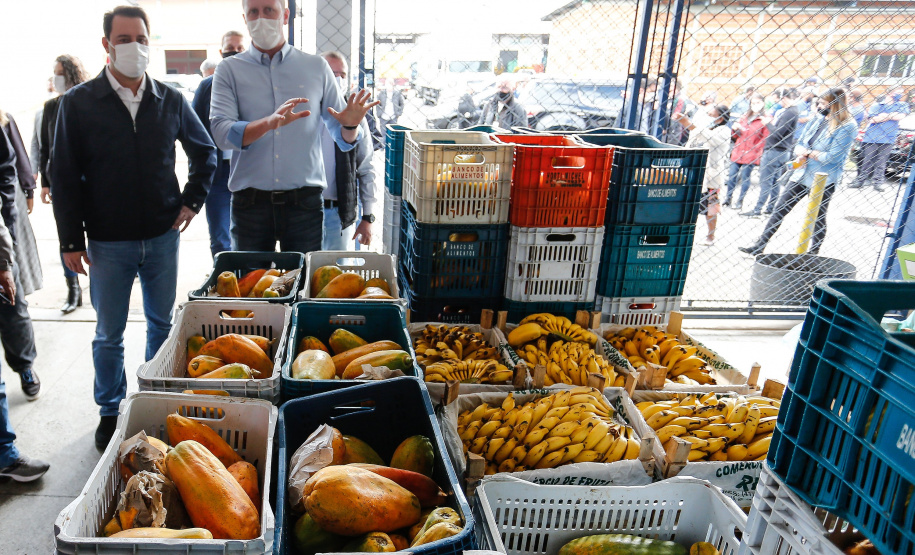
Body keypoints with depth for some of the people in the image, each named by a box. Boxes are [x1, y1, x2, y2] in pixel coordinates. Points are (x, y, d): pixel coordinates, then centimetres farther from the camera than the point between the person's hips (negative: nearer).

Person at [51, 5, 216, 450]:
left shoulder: (170, 100, 2)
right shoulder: (78, 104, -4)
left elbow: (205, 152, 16)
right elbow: (64, 177, -2)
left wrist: (192, 200, 5)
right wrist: (70, 241, -5)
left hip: (162, 237, 2)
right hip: (107, 244, -2)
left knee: (162, 322, 15)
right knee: (109, 334, 10)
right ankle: (110, 412, 28)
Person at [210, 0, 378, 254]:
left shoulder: (317, 67, 9)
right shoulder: (229, 70, 6)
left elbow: (343, 140, 8)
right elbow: (221, 133, -10)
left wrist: (350, 125, -16)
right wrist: (269, 123, -27)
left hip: (305, 201, 0)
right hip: (249, 202, 0)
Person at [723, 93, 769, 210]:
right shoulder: (744, 117, 14)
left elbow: (766, 138, -8)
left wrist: (756, 150, -15)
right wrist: (735, 129, 1)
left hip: (751, 155, -5)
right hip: (738, 152, 5)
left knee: (745, 178, 0)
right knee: (732, 175, 6)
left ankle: (740, 201, 9)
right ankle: (728, 199, 18)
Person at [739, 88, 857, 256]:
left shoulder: (846, 127, -13)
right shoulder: (818, 119, 9)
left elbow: (833, 157, -19)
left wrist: (808, 152, -9)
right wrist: (800, 154, -9)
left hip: (823, 181, -7)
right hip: (801, 174, 7)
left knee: (818, 218, 8)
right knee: (779, 210, 6)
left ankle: (814, 253, 24)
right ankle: (759, 246, 11)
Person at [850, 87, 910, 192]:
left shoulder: (902, 105, 15)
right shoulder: (876, 106, 13)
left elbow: (900, 115, -5)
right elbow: (871, 119, -4)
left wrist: (883, 115, 0)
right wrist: (891, 116, -2)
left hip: (887, 140, 0)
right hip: (870, 138, 0)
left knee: (881, 163, -1)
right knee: (866, 161, 0)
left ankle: (878, 182, 4)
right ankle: (860, 180, 6)